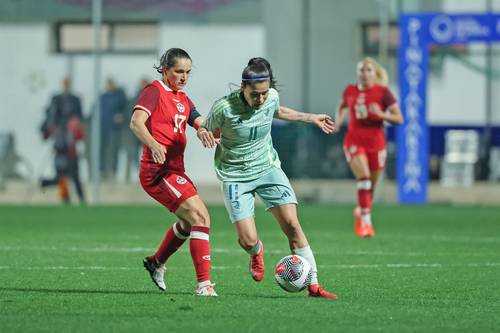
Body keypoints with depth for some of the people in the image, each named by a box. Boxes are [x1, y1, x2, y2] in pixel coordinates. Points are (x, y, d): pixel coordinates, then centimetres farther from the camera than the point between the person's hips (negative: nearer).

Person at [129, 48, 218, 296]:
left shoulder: (183, 99, 18)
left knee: (191, 221, 27)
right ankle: (203, 284, -21)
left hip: (175, 171, 10)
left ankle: (156, 262, 45)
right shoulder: (154, 91, -7)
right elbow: (136, 122, -22)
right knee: (200, 216, -19)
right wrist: (153, 144, -41)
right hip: (158, 171, -10)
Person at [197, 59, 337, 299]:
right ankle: (256, 252, 29)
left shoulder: (272, 98, -7)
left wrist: (311, 118, 26)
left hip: (267, 168, 3)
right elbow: (206, 130, -3)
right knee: (248, 240, -12)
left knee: (292, 224, -12)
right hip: (235, 176, -3)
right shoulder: (224, 108, -21)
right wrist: (204, 135, -28)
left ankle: (313, 286, -8)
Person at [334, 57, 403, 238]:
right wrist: (338, 120, 8)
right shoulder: (350, 91, 4)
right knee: (363, 177, -21)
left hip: (376, 142, 0)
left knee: (371, 185, 9)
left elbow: (399, 118, -6)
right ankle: (366, 222, -22)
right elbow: (342, 107, 27)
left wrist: (381, 114, -23)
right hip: (354, 140, 0)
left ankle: (360, 211, 39)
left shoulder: (383, 92, -5)